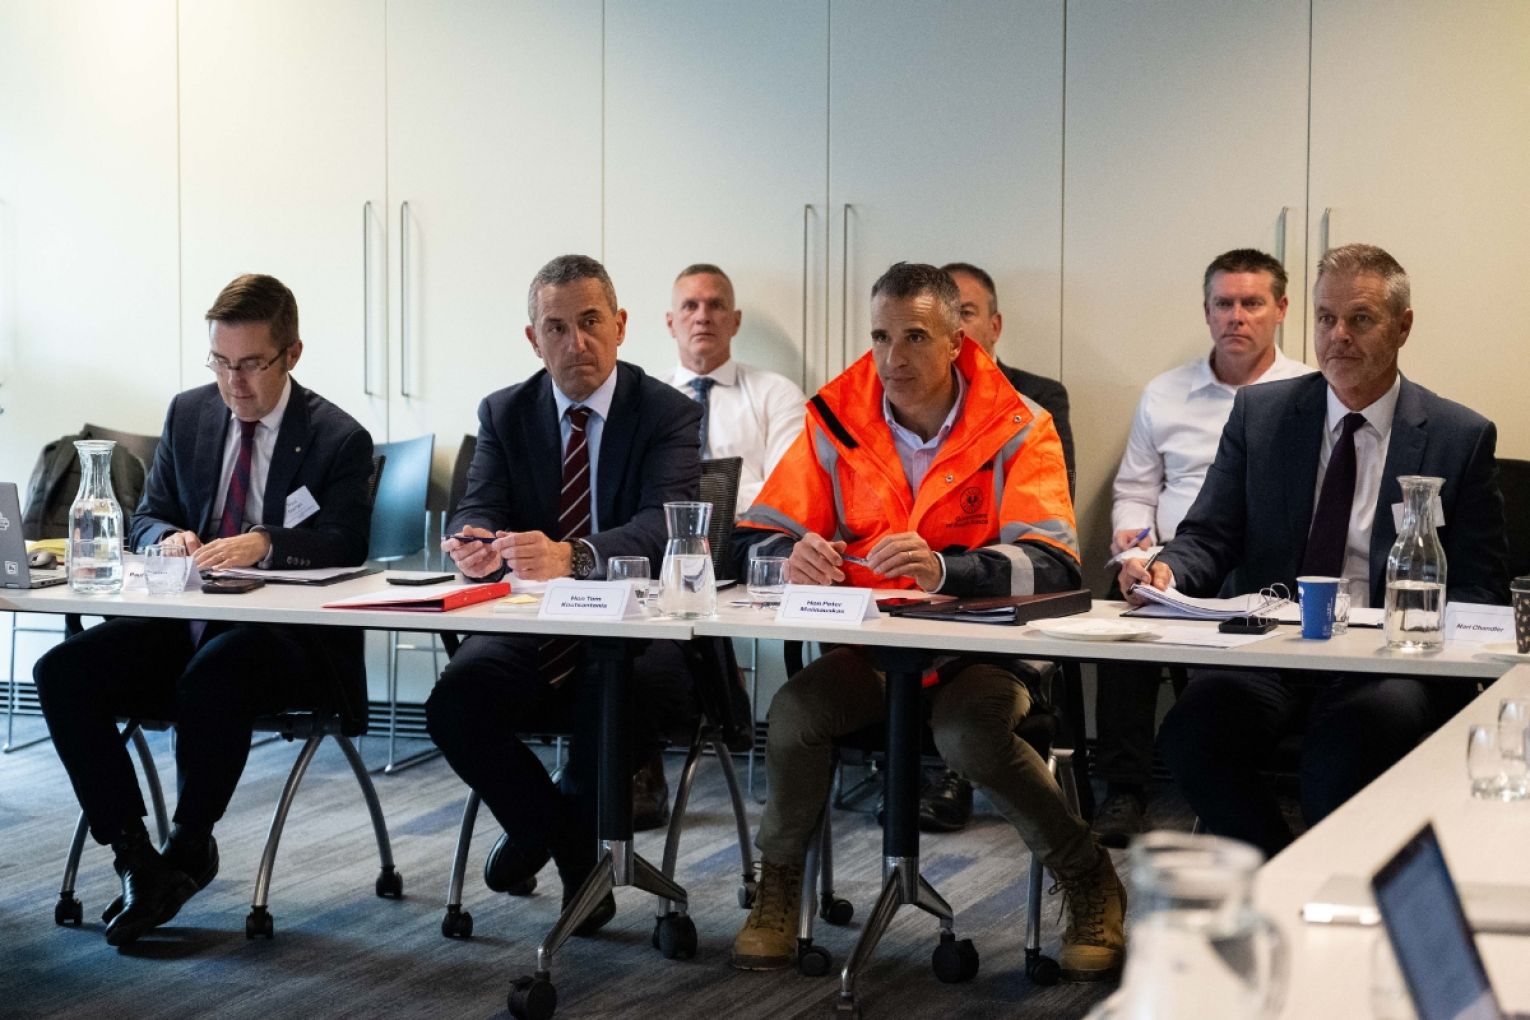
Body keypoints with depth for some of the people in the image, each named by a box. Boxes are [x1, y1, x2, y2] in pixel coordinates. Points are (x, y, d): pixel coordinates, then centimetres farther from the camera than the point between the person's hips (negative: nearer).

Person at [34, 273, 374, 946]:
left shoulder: (338, 439, -3)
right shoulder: (189, 414, 13)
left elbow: (345, 547, -14)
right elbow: (147, 515, 17)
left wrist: (263, 544, -32)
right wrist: (168, 537, -8)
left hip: (288, 637, -6)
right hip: (187, 626, 6)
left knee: (213, 675, -38)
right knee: (62, 673, -17)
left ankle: (189, 852, -16)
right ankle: (134, 858, -14)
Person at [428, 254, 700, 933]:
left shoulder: (669, 415, -3)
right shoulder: (504, 413, 9)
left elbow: (663, 526, -20)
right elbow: (476, 513, -2)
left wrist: (571, 557, -40)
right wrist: (473, 544, -30)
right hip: (531, 629, 3)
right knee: (453, 704, -25)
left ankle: (541, 828, 1)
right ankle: (576, 847, 3)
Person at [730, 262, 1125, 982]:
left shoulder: (1016, 428, -6)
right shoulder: (836, 419, 2)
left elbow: (1053, 566, -17)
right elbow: (754, 538, 1)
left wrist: (944, 568, -35)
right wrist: (794, 557, -24)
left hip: (984, 650, -2)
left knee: (968, 733, -33)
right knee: (795, 712, -26)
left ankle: (1090, 882, -6)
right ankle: (778, 885, 2)